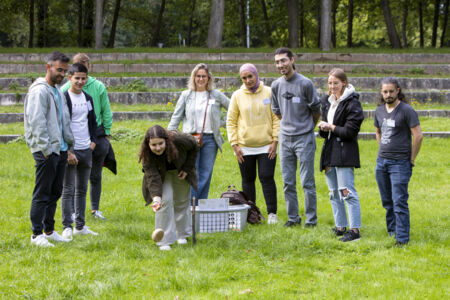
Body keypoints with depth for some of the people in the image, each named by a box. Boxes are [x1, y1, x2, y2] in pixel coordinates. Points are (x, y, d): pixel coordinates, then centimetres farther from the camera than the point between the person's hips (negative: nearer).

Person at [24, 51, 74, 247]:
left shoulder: (58, 92, 18)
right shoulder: (39, 91, -11)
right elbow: (37, 122, -18)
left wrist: (69, 144, 18)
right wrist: (45, 149, -21)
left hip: (60, 149, 9)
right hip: (46, 150, -9)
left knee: (55, 193, 13)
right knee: (42, 194, -5)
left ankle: (49, 231, 21)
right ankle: (37, 234, -1)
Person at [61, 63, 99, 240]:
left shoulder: (88, 99, 12)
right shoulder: (64, 98, -9)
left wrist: (93, 141, 9)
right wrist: (67, 151, -16)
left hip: (86, 150, 7)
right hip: (70, 151, -7)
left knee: (82, 189, 12)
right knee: (68, 190, -5)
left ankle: (80, 226, 18)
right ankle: (67, 227, -1)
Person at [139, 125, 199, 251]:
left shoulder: (179, 139, -37)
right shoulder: (146, 155, -36)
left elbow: (194, 146, -16)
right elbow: (152, 177, -38)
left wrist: (187, 168, -14)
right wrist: (156, 197, -53)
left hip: (180, 170, 1)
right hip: (162, 173, -1)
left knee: (181, 202, 9)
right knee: (165, 201, -17)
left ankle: (182, 234, 29)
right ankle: (165, 241, -13)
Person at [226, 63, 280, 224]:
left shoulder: (269, 93, 0)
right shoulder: (237, 96, 2)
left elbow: (276, 118, 2)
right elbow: (231, 121, 5)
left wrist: (275, 140, -5)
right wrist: (234, 144, -2)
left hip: (266, 146, -2)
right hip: (245, 147, 2)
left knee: (267, 178, -6)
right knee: (248, 180, 8)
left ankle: (272, 213, 2)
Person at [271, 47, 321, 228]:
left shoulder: (305, 84, -9)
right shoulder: (276, 85, 5)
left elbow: (316, 110, 1)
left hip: (304, 138, -5)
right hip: (285, 138, 5)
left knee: (307, 182, -4)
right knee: (288, 182, 8)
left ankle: (311, 218, 4)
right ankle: (293, 217, 16)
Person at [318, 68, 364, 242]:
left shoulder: (352, 103, -9)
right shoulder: (327, 101, 13)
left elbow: (350, 131, -13)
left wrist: (332, 127, -7)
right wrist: (323, 128, -4)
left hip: (345, 153, -8)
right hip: (329, 151, 8)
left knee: (347, 191, -12)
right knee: (334, 193, 12)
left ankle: (355, 230, -10)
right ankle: (340, 226, 20)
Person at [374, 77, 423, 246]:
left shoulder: (407, 111, -11)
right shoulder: (379, 110, 9)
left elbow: (418, 136, -12)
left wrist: (411, 160, -8)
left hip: (400, 163, -6)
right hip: (381, 162, 6)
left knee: (399, 202, -10)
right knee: (387, 201, 13)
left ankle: (402, 238, -8)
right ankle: (391, 231, 27)